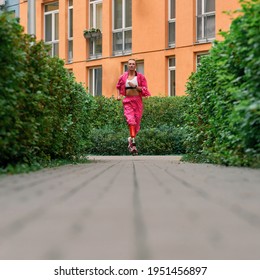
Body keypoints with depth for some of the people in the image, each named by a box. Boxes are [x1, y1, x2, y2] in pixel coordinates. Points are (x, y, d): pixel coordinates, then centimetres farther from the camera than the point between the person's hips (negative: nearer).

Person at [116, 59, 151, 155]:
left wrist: (135, 86, -14)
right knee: (131, 120, -18)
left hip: (137, 100, 1)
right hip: (127, 101, -1)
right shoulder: (123, 77, 8)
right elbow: (118, 86, 25)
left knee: (137, 121, 4)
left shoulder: (140, 76, 4)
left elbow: (144, 89, -2)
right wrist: (119, 95, 9)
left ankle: (131, 138, 26)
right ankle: (133, 142, -24)